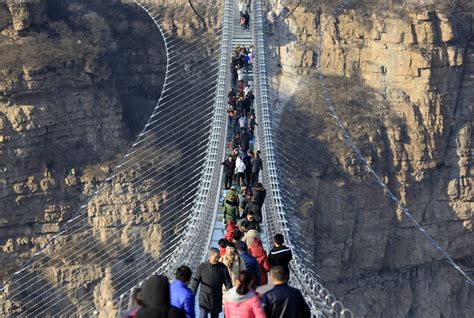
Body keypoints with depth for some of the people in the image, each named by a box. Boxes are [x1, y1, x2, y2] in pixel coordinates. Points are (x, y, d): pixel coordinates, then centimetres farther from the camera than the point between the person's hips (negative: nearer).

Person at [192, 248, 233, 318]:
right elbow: (196, 282, 2)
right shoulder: (202, 267, -5)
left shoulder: (222, 267, -3)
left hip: (217, 299, 2)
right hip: (204, 298, -2)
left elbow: (228, 283, 1)